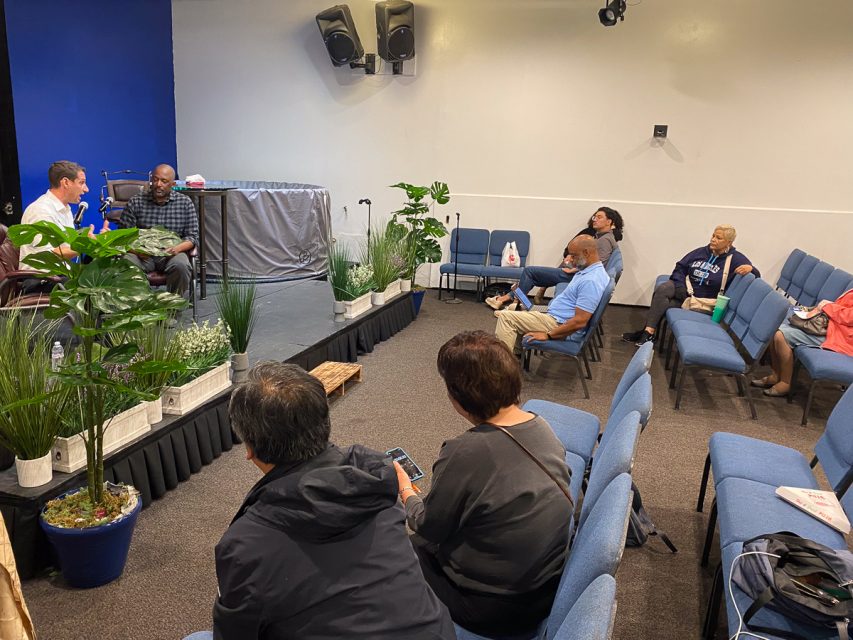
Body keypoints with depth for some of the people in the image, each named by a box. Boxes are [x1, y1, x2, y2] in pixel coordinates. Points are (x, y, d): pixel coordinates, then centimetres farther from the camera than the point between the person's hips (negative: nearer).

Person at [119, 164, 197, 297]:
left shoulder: (185, 203, 7)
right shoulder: (135, 202, 7)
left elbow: (192, 237, 5)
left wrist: (178, 248, -16)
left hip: (171, 253, 0)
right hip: (142, 254, 0)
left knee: (181, 266, -33)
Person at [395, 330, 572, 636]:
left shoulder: (465, 452, -30)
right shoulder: (542, 427, -9)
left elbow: (427, 529, -14)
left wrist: (405, 489, 6)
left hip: (495, 611, -6)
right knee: (424, 545, 23)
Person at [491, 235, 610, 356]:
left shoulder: (591, 281, -25)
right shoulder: (591, 271, 9)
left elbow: (580, 321, -28)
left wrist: (548, 335, -22)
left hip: (560, 325, -11)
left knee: (505, 317, -13)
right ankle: (515, 354, 18)